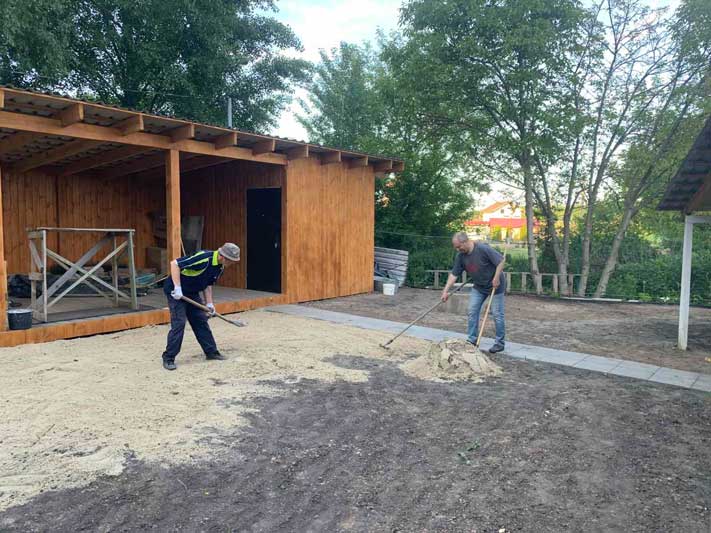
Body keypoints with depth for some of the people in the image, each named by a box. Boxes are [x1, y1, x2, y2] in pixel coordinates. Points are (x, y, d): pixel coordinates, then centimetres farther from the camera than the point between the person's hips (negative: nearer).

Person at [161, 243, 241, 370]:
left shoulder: (220, 267, -2)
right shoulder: (204, 258, -30)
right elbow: (174, 264, -30)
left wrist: (209, 303, 3)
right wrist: (177, 288, -30)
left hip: (192, 293, 8)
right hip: (176, 291, -8)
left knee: (201, 321, 9)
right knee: (179, 323, -11)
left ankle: (211, 352, 19)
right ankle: (168, 358, 0)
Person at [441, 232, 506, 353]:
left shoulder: (483, 249, -27)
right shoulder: (460, 256, -8)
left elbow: (501, 260, -23)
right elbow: (454, 274, -5)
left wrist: (496, 278, -25)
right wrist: (446, 291, -10)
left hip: (495, 286, -6)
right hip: (478, 287, 6)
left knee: (497, 314, 0)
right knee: (472, 312, 3)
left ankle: (499, 343, 12)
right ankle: (471, 340, 13)